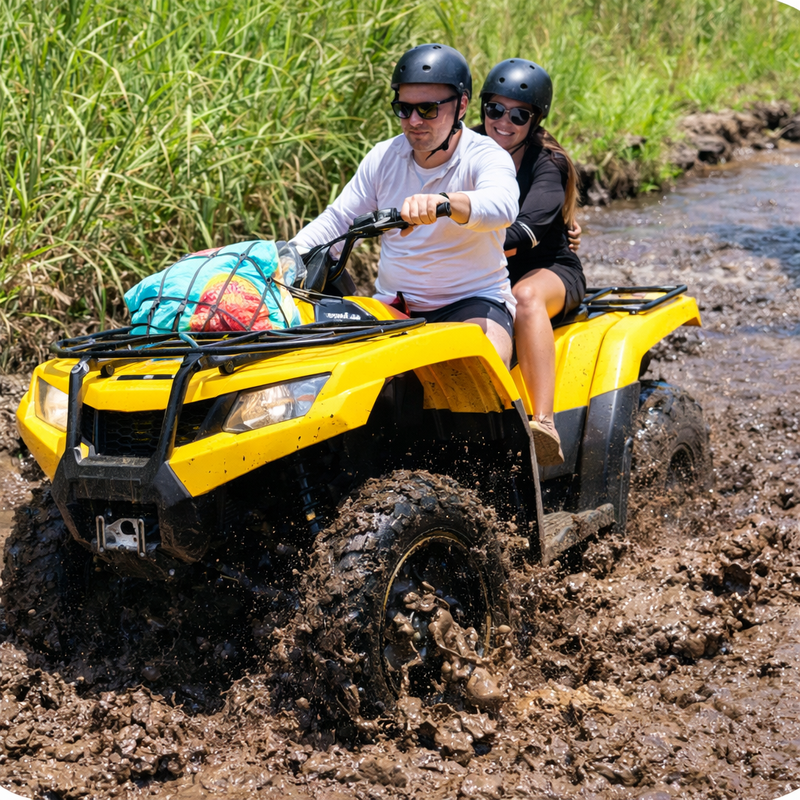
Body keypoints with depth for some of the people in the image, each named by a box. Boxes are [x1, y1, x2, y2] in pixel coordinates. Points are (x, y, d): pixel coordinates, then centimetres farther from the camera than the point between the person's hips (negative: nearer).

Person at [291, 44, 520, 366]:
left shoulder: (488, 158, -9)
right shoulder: (383, 157, 8)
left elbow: (502, 206, -32)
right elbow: (339, 220, 10)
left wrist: (444, 202, -54)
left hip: (473, 301, -5)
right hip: (391, 306, 5)